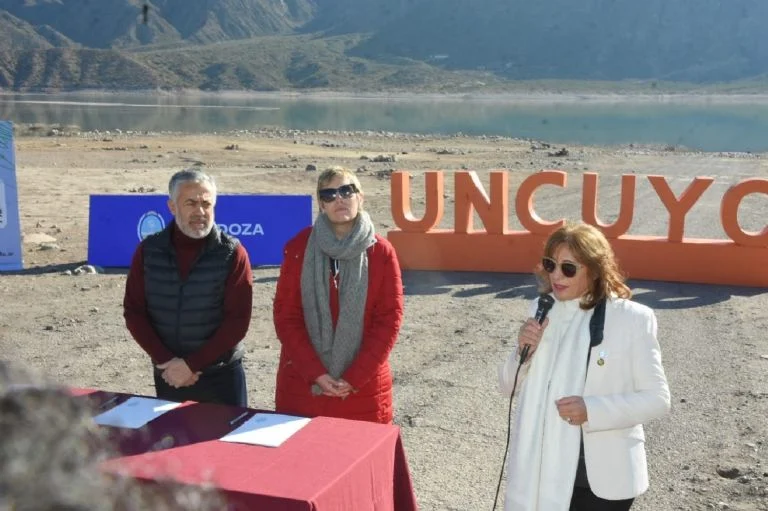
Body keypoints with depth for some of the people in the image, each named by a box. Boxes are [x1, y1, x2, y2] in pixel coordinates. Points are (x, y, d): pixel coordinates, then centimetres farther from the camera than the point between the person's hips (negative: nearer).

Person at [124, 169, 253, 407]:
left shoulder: (232, 253, -9)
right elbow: (133, 312, 0)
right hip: (168, 376, 3)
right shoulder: (148, 251, -1)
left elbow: (238, 320, -12)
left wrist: (191, 364, -15)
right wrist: (166, 361, -12)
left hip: (222, 377, -2)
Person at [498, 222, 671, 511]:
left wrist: (592, 410, -22)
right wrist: (523, 352, -12)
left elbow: (657, 398, -10)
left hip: (604, 476, -4)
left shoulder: (633, 319, -11)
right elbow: (508, 386, 8)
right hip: (543, 468, 4)